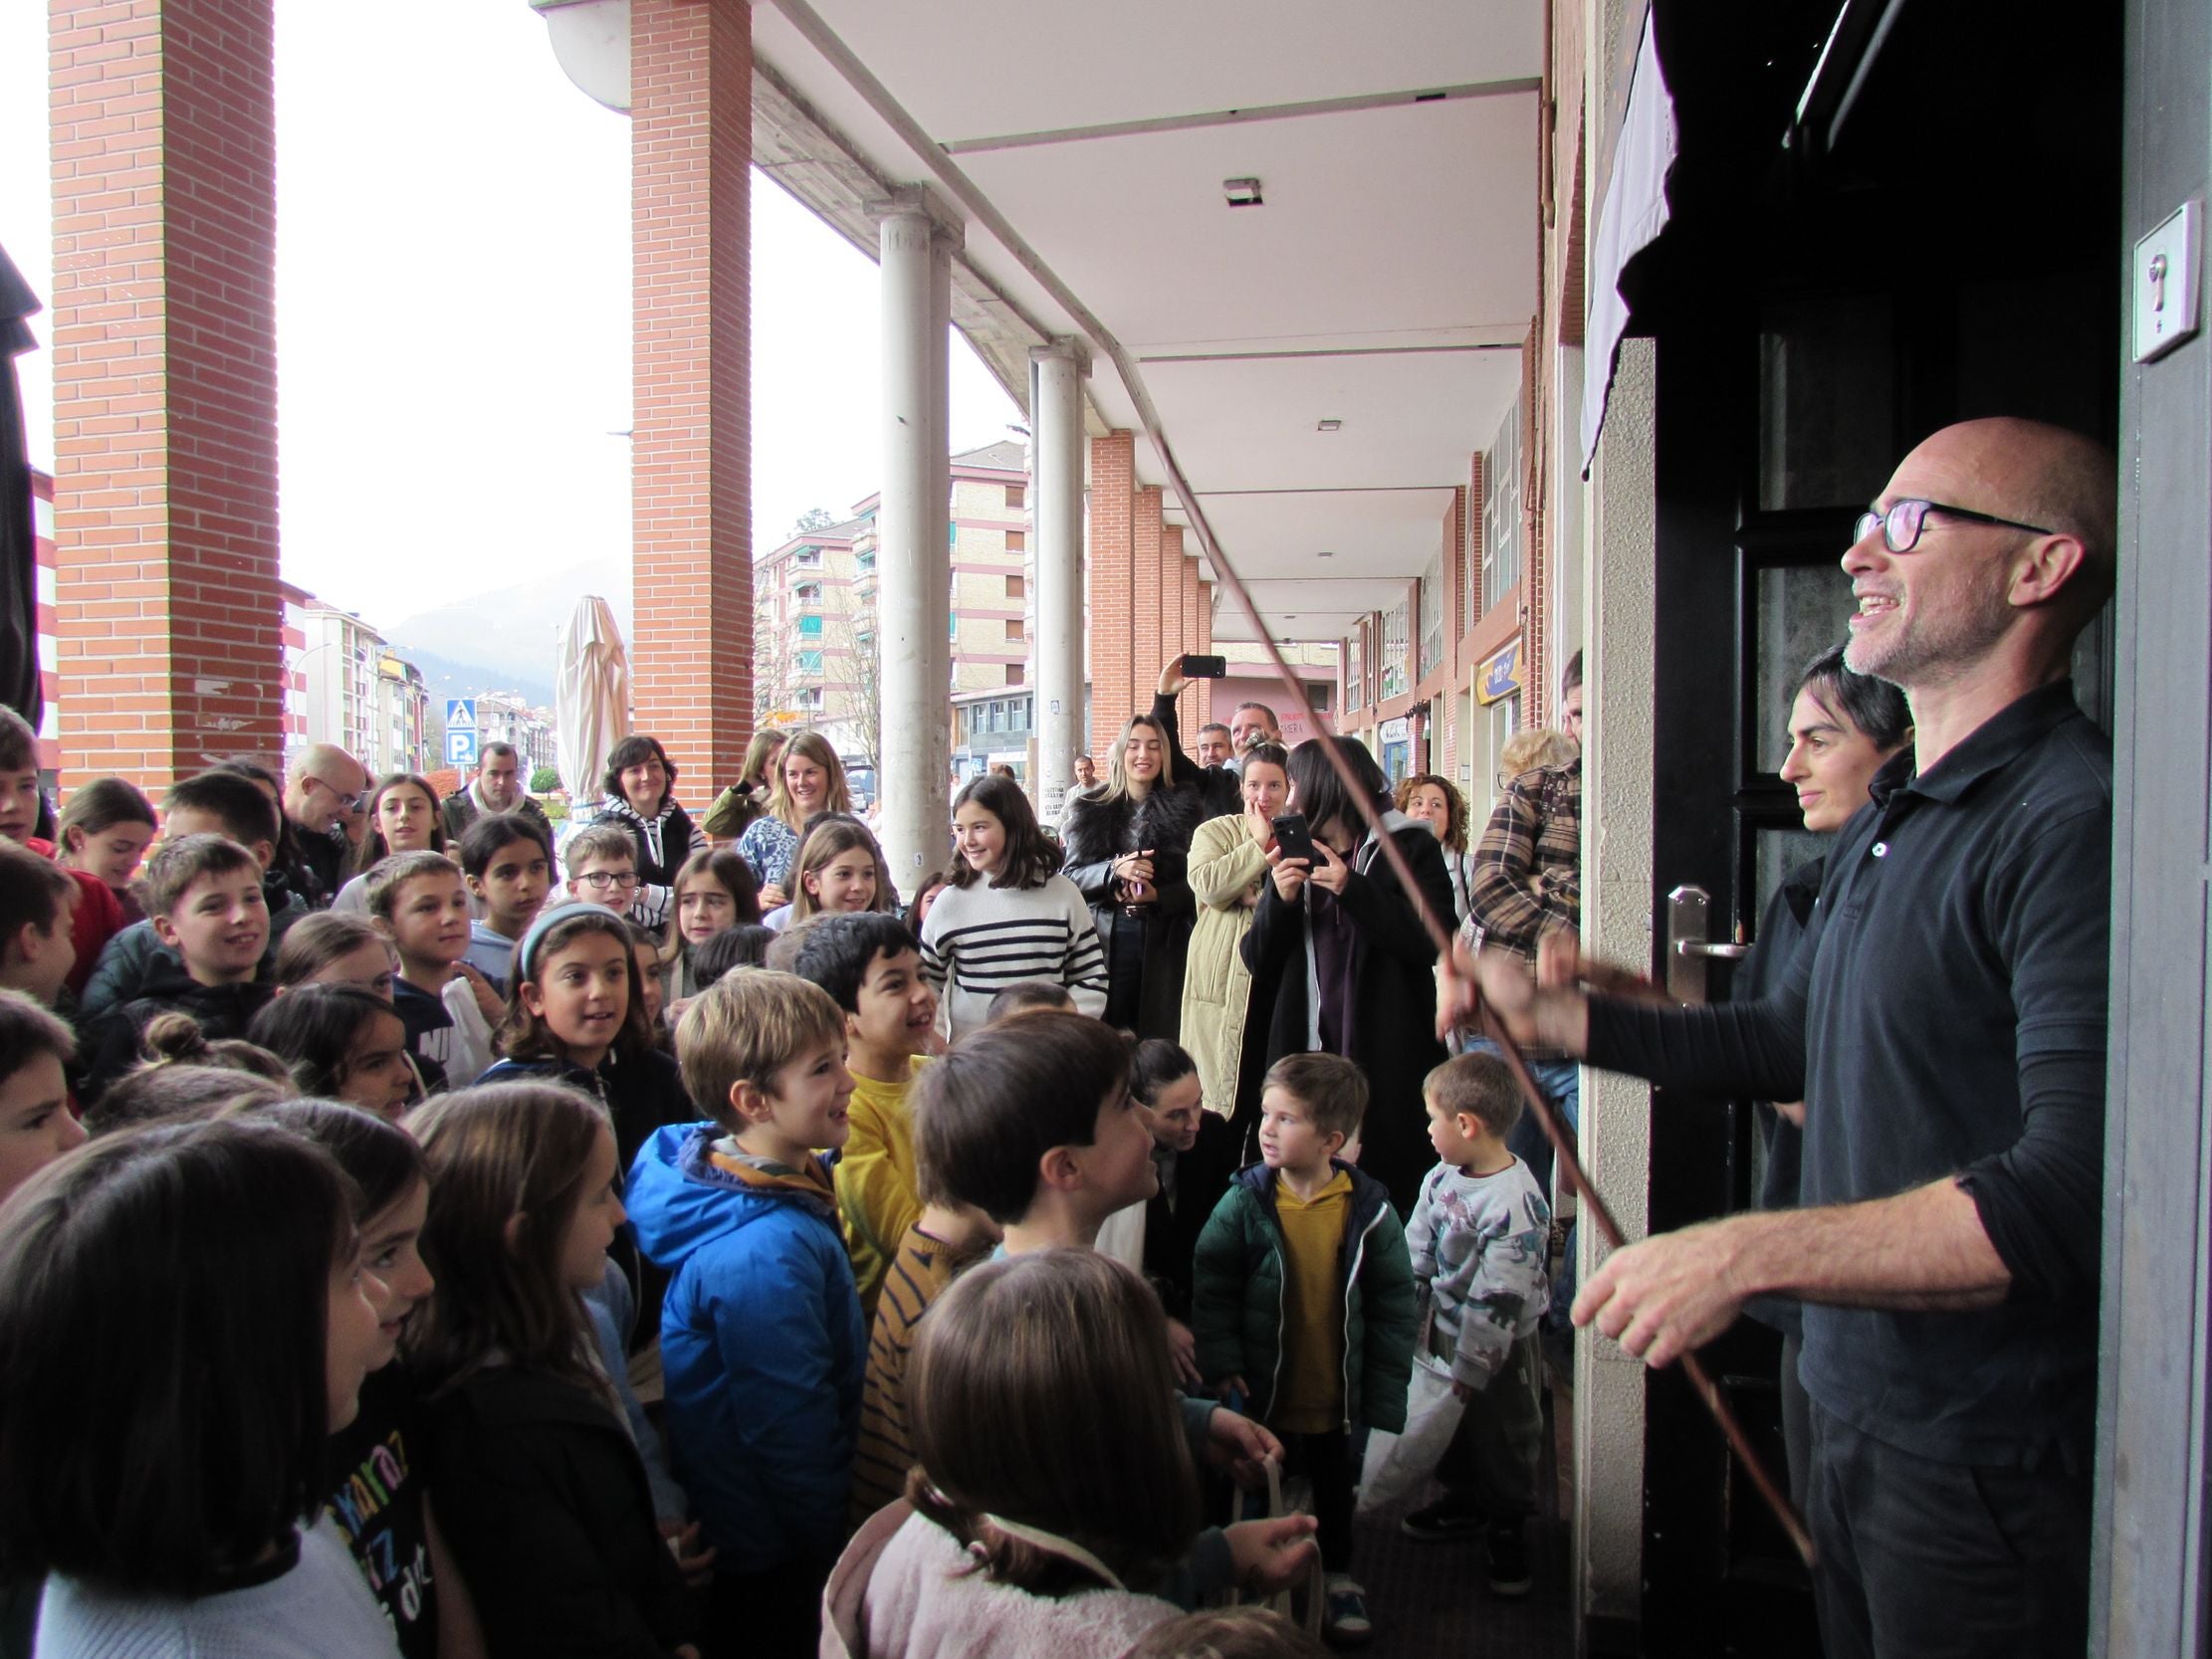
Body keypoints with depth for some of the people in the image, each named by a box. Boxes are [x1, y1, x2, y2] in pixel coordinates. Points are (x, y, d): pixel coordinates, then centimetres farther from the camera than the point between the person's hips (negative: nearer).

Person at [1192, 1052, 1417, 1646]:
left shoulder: (1369, 1210, -13)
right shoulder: (1243, 1204, -15)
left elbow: (1395, 1303, -6)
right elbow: (1211, 1290, -10)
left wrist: (1384, 1392, -6)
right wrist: (1222, 1366, -16)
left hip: (1337, 1397, 1)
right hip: (1260, 1395, -1)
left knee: (1336, 1488, 23)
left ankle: (1339, 1575, 48)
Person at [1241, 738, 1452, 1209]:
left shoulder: (1410, 848, 2)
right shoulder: (1293, 857, 16)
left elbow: (1433, 941, -11)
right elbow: (1257, 960, 10)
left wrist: (1351, 887, -17)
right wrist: (1281, 899, -9)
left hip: (1387, 1054, -4)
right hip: (1307, 1048, 4)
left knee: (1388, 1181, -1)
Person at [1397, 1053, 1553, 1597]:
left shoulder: (1517, 1203, -29)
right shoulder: (1441, 1179, -6)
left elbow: (1498, 1301, -26)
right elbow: (1415, 1255, 4)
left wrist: (1469, 1369, -22)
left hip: (1500, 1347, -7)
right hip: (1444, 1329, 7)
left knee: (1503, 1438, 12)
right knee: (1450, 1425, 23)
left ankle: (1508, 1531, 32)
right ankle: (1463, 1501, 45)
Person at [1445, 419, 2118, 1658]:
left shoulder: (2076, 822, -22)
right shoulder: (1889, 822, 10)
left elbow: (2079, 1187, -31)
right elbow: (1791, 1045, 19)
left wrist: (1741, 1255, -30)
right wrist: (1549, 1016, 11)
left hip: (1990, 1463, -8)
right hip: (1858, 1416, 9)